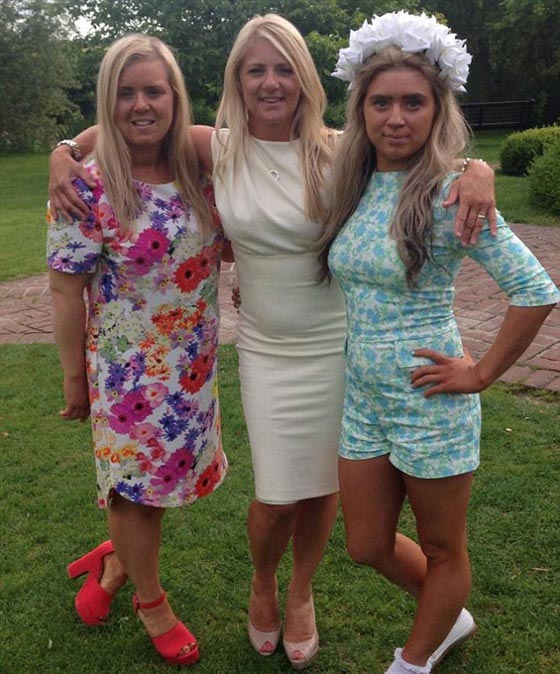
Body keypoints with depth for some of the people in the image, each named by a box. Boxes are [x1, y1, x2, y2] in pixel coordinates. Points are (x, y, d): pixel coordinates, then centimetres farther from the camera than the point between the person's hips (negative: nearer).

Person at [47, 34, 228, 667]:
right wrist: (74, 378, -7)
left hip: (195, 365, 5)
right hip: (129, 371, -5)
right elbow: (66, 290, -12)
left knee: (161, 473, 19)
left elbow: (219, 246, 14)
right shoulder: (87, 187, -17)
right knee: (137, 482, 10)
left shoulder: (199, 168, -3)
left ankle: (117, 559, 48)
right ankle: (150, 601, 34)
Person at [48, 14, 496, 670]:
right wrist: (66, 153, -6)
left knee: (321, 487, 12)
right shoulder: (219, 148, -2)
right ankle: (262, 582, 38)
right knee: (278, 496, 1)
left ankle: (300, 593, 42)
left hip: (340, 344, 0)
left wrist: (475, 169, -24)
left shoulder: (337, 150, -6)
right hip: (268, 350, 0)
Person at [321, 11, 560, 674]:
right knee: (368, 546, 19)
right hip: (362, 395, 7)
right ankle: (451, 619, 47)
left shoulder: (448, 194, -16)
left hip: (429, 401, -7)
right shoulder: (354, 186, 3)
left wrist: (480, 373, -14)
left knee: (442, 549, 15)